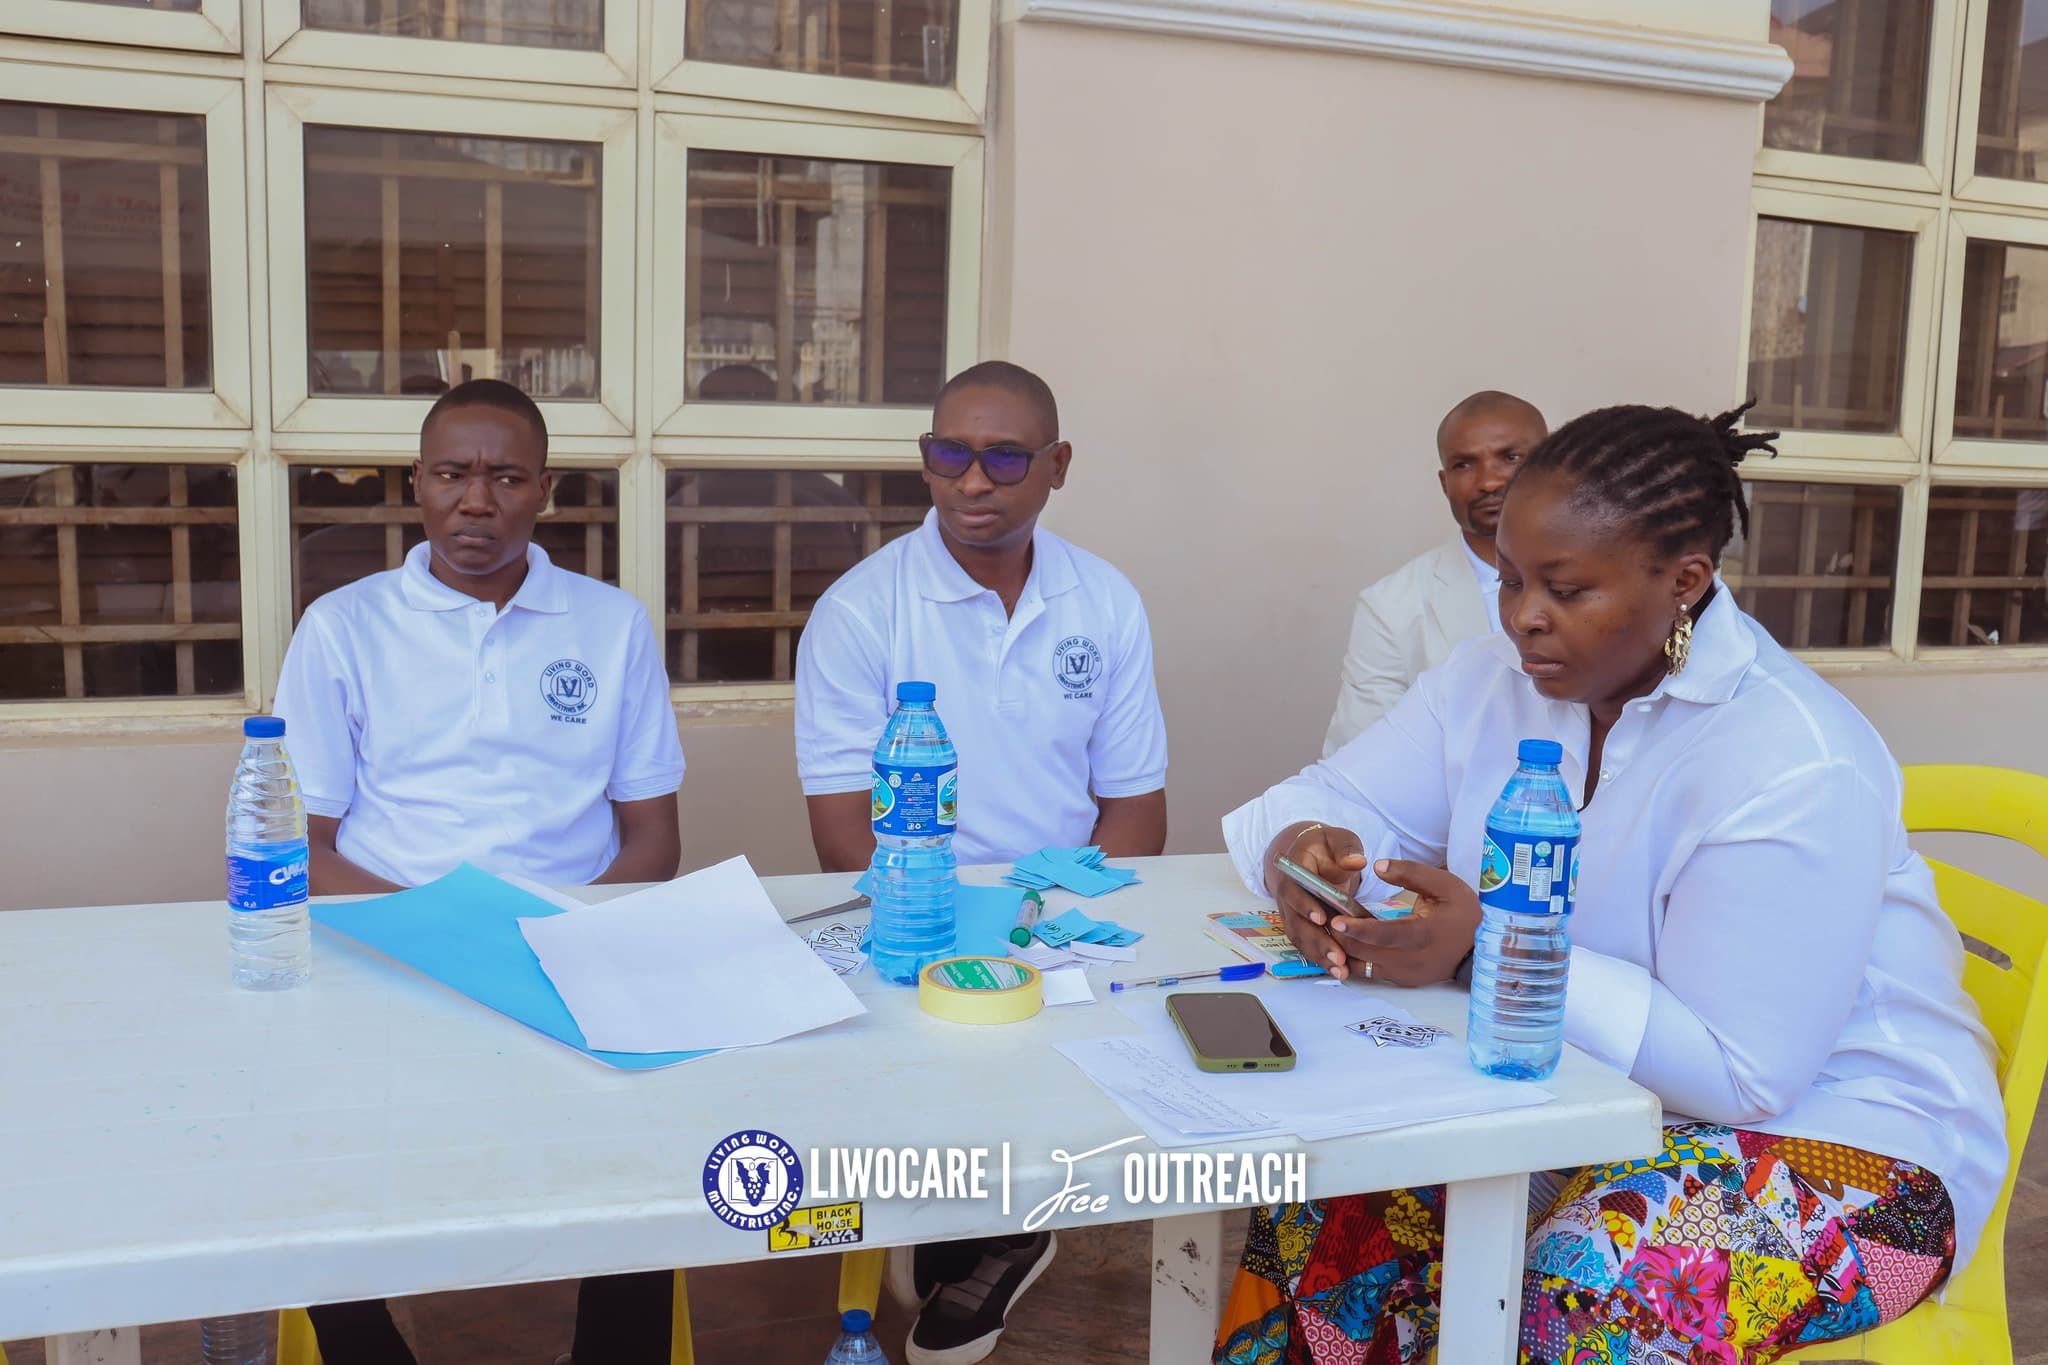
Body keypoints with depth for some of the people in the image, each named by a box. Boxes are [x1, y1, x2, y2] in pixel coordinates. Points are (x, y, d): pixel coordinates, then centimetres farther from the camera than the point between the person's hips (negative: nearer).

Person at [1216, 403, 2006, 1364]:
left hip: (1836, 1137, -6)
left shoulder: (1794, 767, -25)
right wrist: (1300, 851, -25)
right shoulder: (1494, 681, -3)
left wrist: (1488, 949, -35)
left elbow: (1734, 1070, -26)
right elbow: (1328, 801, 0)